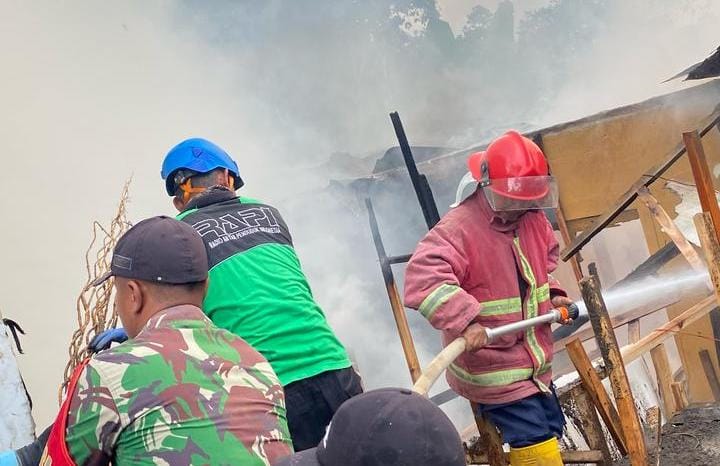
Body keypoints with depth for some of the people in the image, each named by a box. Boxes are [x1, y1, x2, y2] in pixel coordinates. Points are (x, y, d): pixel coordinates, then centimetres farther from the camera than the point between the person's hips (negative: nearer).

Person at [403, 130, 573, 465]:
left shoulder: (533, 218, 2)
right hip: (491, 366, -8)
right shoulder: (458, 229, -24)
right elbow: (423, 277, -38)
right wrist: (466, 320, -48)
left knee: (551, 432, 21)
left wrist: (551, 294, 6)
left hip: (533, 362, 9)